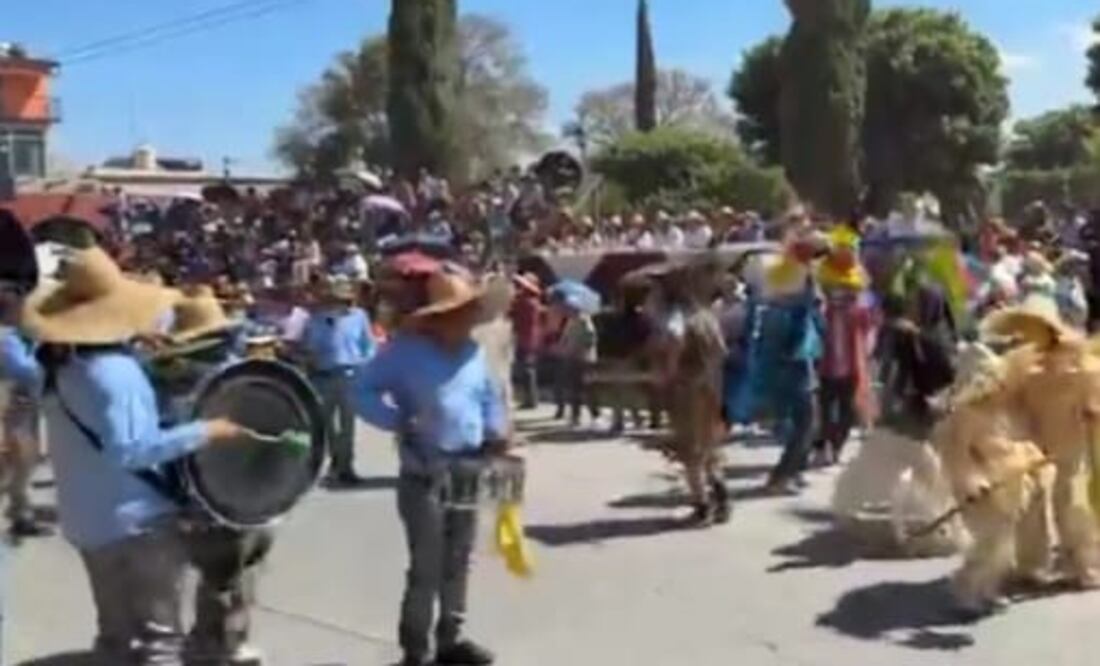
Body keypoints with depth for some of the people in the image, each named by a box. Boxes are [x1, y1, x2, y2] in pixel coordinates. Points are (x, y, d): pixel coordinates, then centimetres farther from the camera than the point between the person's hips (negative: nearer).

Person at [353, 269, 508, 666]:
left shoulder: (473, 352, 10)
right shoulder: (405, 351, -9)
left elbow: (490, 398, 21)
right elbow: (363, 392, -8)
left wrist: (496, 432, 3)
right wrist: (399, 422, -20)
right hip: (424, 475, -6)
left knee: (457, 562, 15)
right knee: (427, 567, -5)